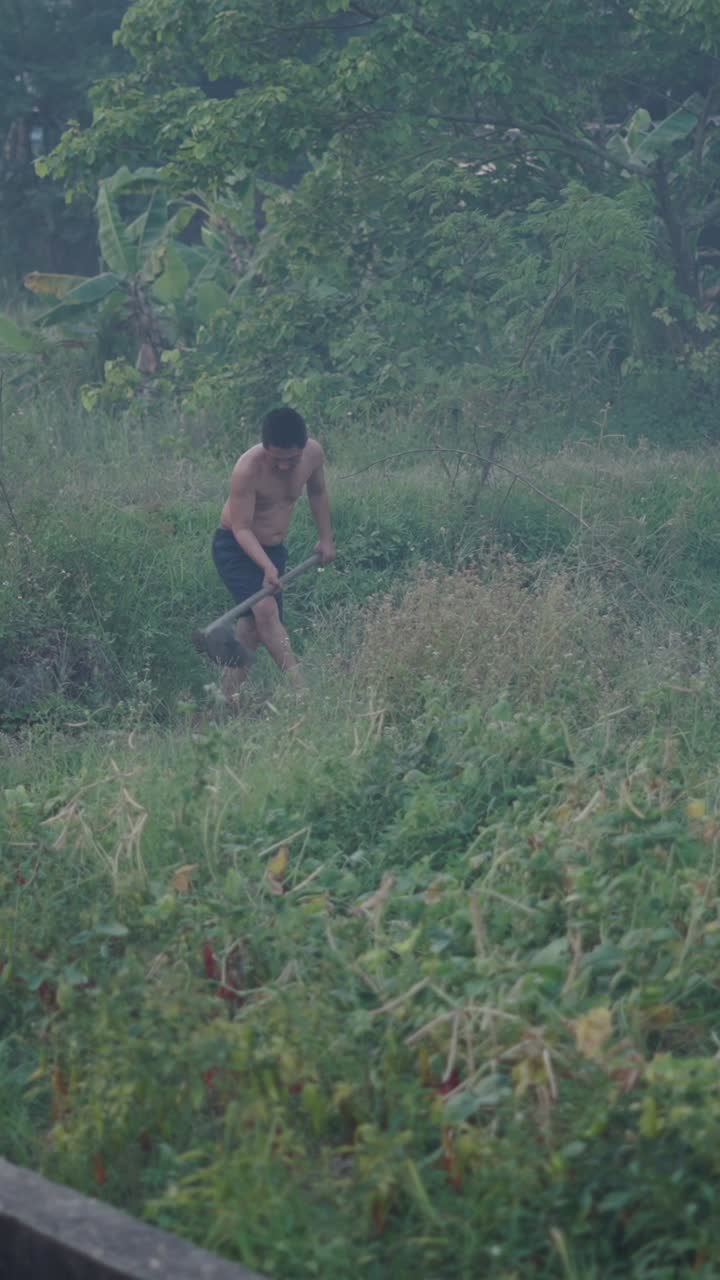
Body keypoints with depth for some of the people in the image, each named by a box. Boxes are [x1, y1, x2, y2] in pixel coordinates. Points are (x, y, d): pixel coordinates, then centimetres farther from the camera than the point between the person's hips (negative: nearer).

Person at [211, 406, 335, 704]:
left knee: (254, 625, 0)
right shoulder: (248, 469, -28)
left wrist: (326, 538, 14)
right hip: (235, 547, -6)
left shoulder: (313, 454, -10)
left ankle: (229, 694, 6)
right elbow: (241, 527, -25)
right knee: (266, 609, -26)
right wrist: (267, 567, -36)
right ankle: (301, 685, -31)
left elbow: (317, 492, 13)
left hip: (273, 548, 6)